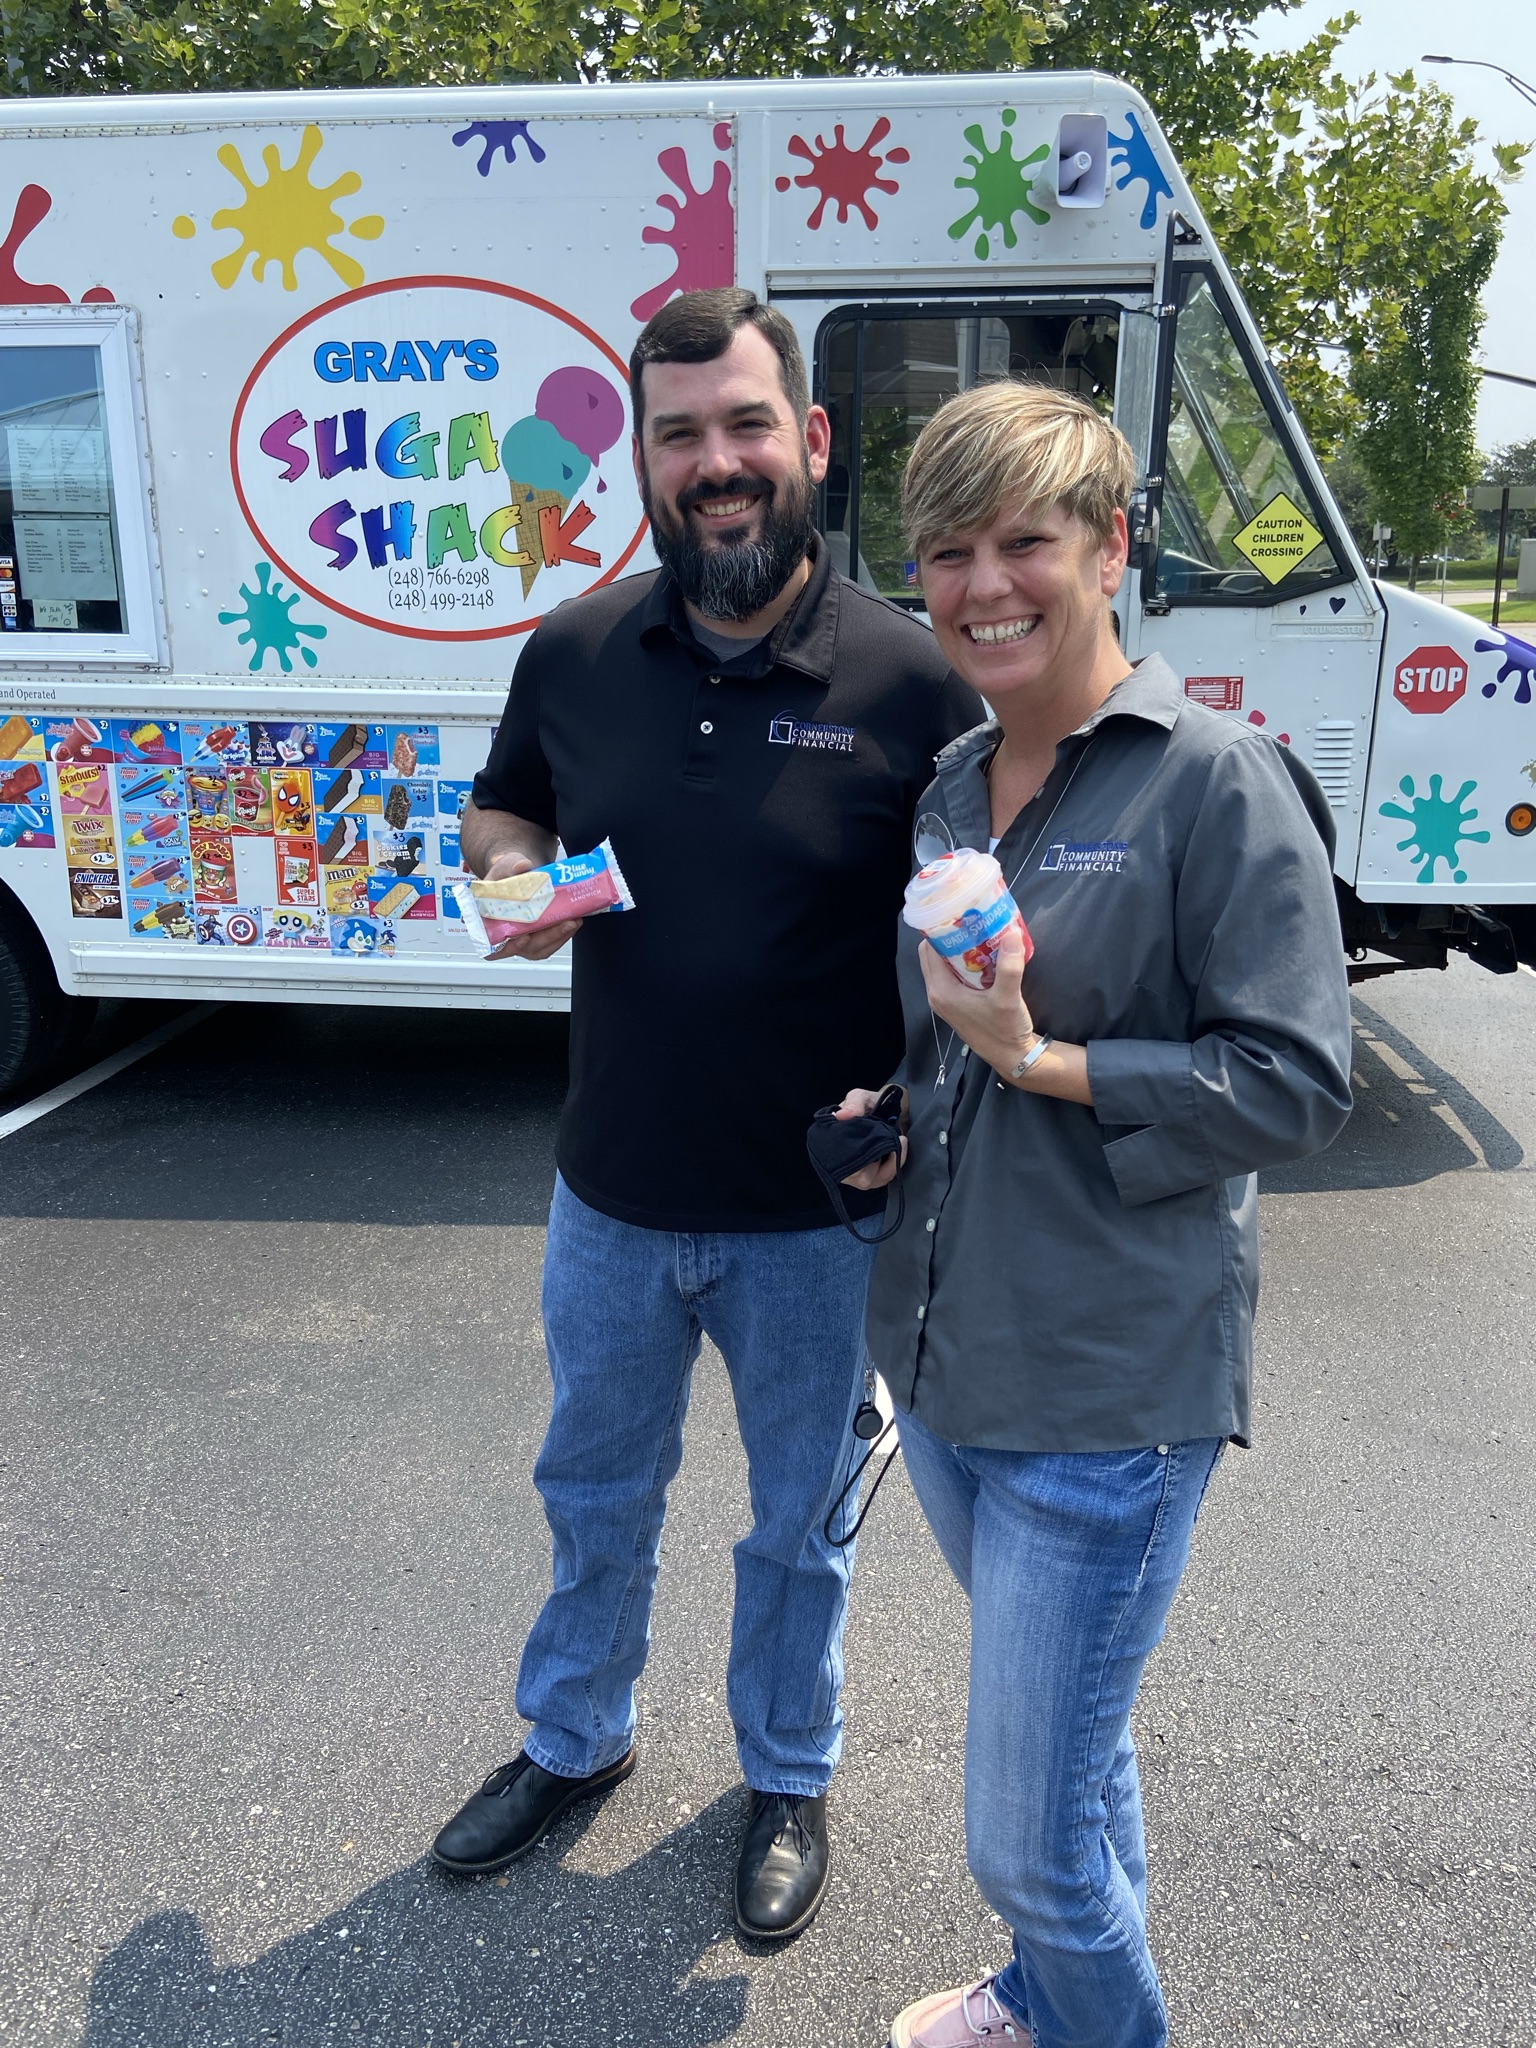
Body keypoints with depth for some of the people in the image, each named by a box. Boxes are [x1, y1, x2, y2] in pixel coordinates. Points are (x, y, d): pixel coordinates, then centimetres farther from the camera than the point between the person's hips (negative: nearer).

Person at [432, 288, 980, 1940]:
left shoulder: (910, 679, -13)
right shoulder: (575, 651, -3)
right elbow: (499, 811, 14)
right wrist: (513, 874, -9)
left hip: (816, 1217, -3)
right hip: (611, 1199, 3)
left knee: (799, 1521, 19)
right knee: (594, 1493, 24)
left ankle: (787, 1777, 47)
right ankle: (574, 1739, 52)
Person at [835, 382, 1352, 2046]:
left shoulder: (1220, 780, -13)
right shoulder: (944, 785, 8)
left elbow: (1296, 1082, -16)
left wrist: (1045, 1063, -22)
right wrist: (891, 1113, 0)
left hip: (1110, 1393, -7)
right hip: (938, 1362, 7)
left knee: (1030, 1835, 3)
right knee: (1066, 1743, 28)